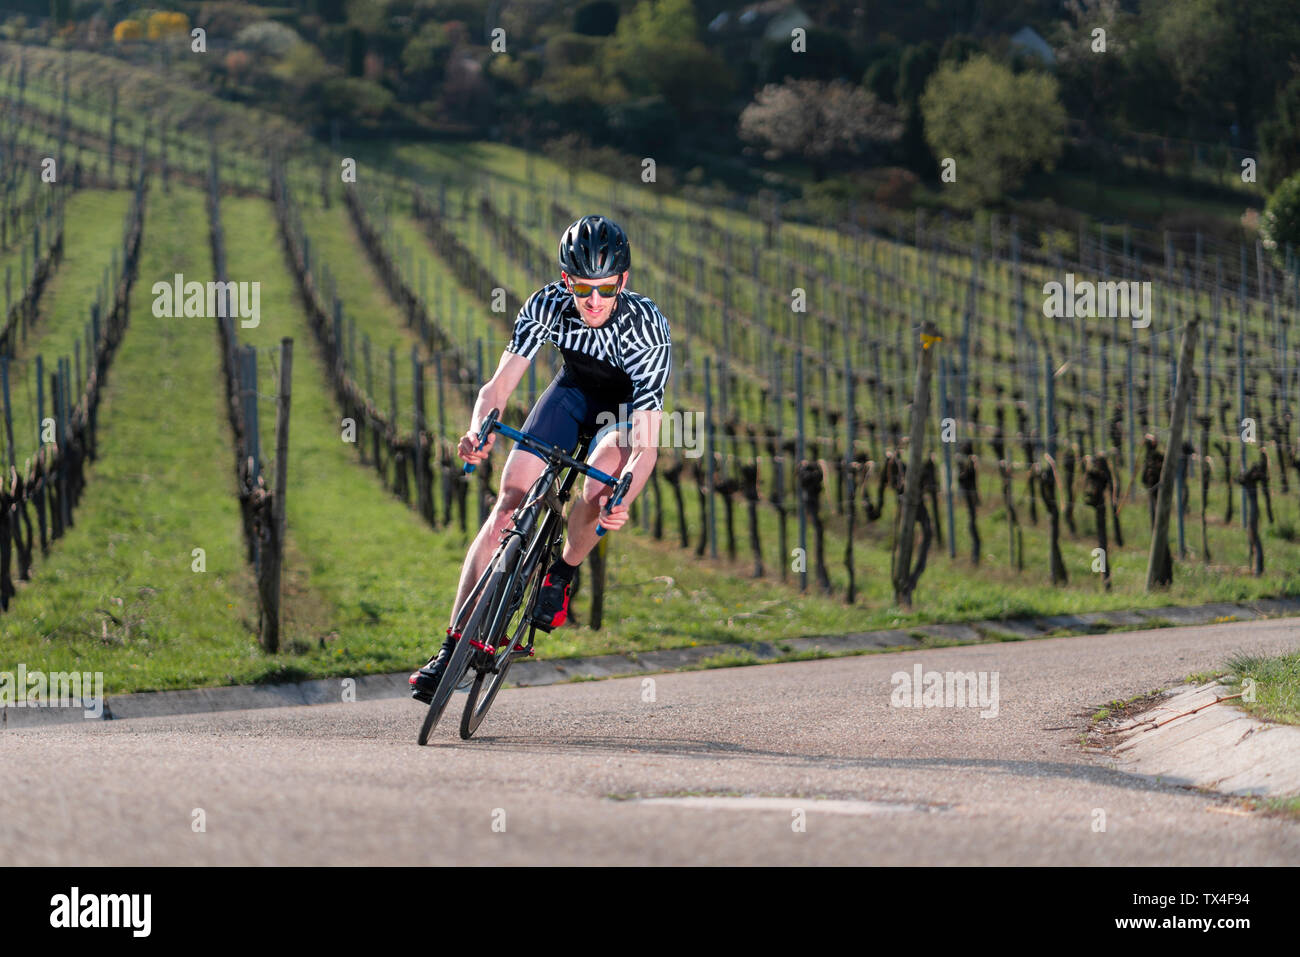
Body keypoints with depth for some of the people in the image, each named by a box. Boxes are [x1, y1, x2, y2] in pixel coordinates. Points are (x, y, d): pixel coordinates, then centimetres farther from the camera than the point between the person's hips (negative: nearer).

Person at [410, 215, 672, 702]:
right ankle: (453, 647, -10)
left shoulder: (647, 326, -35)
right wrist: (480, 430, -49)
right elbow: (499, 384, -27)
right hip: (575, 388, 3)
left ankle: (563, 573, -1)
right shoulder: (547, 306, -27)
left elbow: (647, 443, -37)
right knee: (509, 499, -12)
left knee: (599, 486, -33)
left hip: (630, 404, -3)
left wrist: (623, 502, -54)